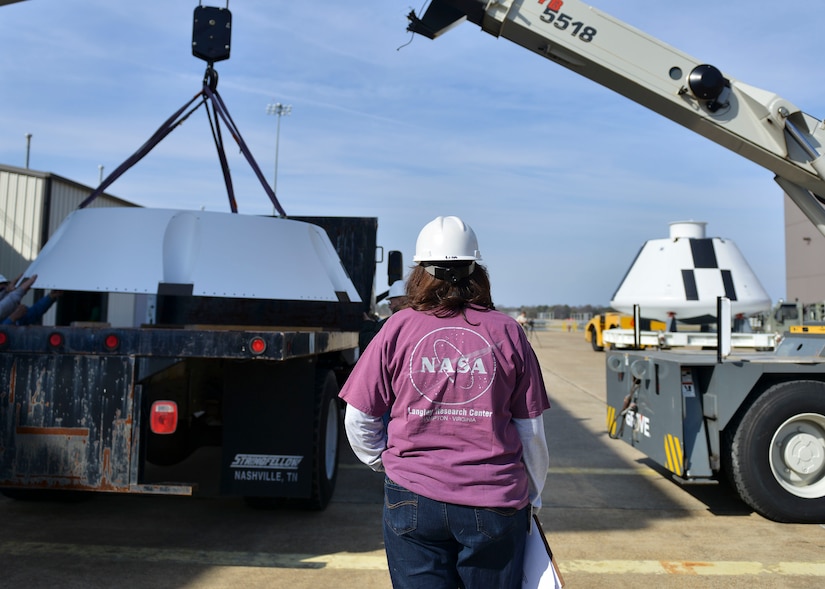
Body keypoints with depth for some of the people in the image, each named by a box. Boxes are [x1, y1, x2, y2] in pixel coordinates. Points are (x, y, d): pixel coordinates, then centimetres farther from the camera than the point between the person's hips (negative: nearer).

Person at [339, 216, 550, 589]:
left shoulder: (398, 328, -3)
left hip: (412, 501, 0)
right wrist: (532, 497, 16)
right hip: (495, 502, 1)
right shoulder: (508, 333, -2)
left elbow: (358, 420, 0)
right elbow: (531, 432, 2)